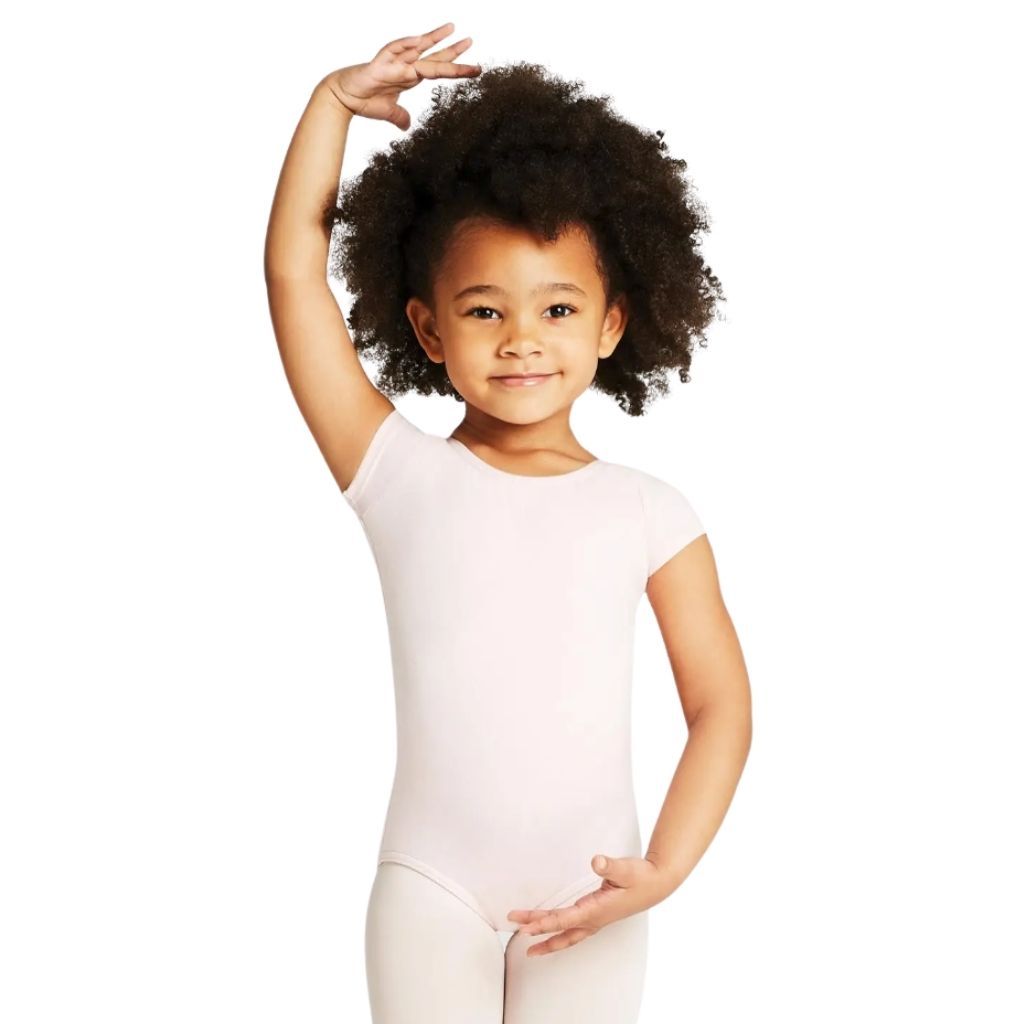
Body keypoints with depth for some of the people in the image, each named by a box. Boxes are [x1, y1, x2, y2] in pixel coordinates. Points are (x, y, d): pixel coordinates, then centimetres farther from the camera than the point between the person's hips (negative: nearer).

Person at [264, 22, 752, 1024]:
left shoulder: (650, 513, -2)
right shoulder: (402, 475, -3)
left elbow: (720, 704, -1)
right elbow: (295, 272, -7)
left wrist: (663, 869, -11)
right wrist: (334, 100, -5)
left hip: (587, 897, 1)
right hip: (432, 887, 0)